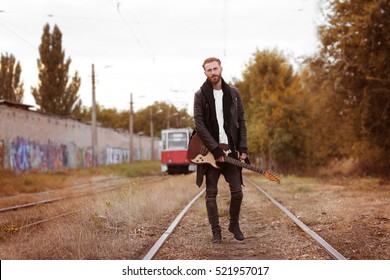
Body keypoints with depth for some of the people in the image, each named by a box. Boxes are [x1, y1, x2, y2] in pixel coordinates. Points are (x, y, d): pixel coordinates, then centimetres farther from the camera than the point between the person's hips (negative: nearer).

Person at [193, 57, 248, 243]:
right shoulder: (200, 95, -2)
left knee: (237, 191, 1)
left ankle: (234, 224, 22)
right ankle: (216, 231, 11)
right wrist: (215, 150, -15)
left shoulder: (233, 93, 8)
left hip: (231, 151, 2)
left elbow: (241, 122, 9)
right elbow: (199, 125, -9)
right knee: (211, 193, 2)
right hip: (210, 151, -2)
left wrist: (242, 148, -2)